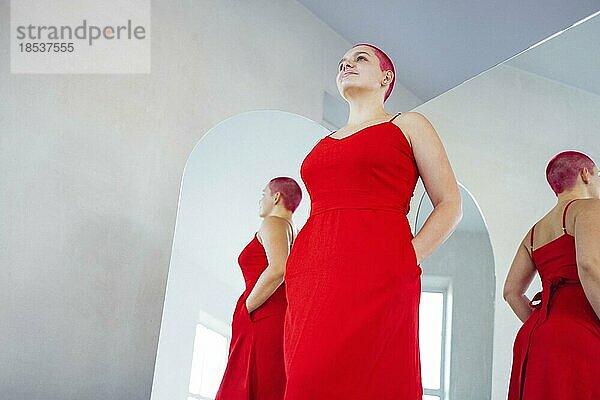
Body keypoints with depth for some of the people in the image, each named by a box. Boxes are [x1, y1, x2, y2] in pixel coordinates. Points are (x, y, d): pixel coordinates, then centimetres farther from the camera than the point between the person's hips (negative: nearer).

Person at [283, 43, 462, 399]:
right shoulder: (325, 143, 28)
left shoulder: (408, 126, 14)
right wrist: (302, 277, 9)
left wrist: (408, 258, -6)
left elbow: (451, 204, 8)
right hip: (311, 277, 5)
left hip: (375, 275, -5)